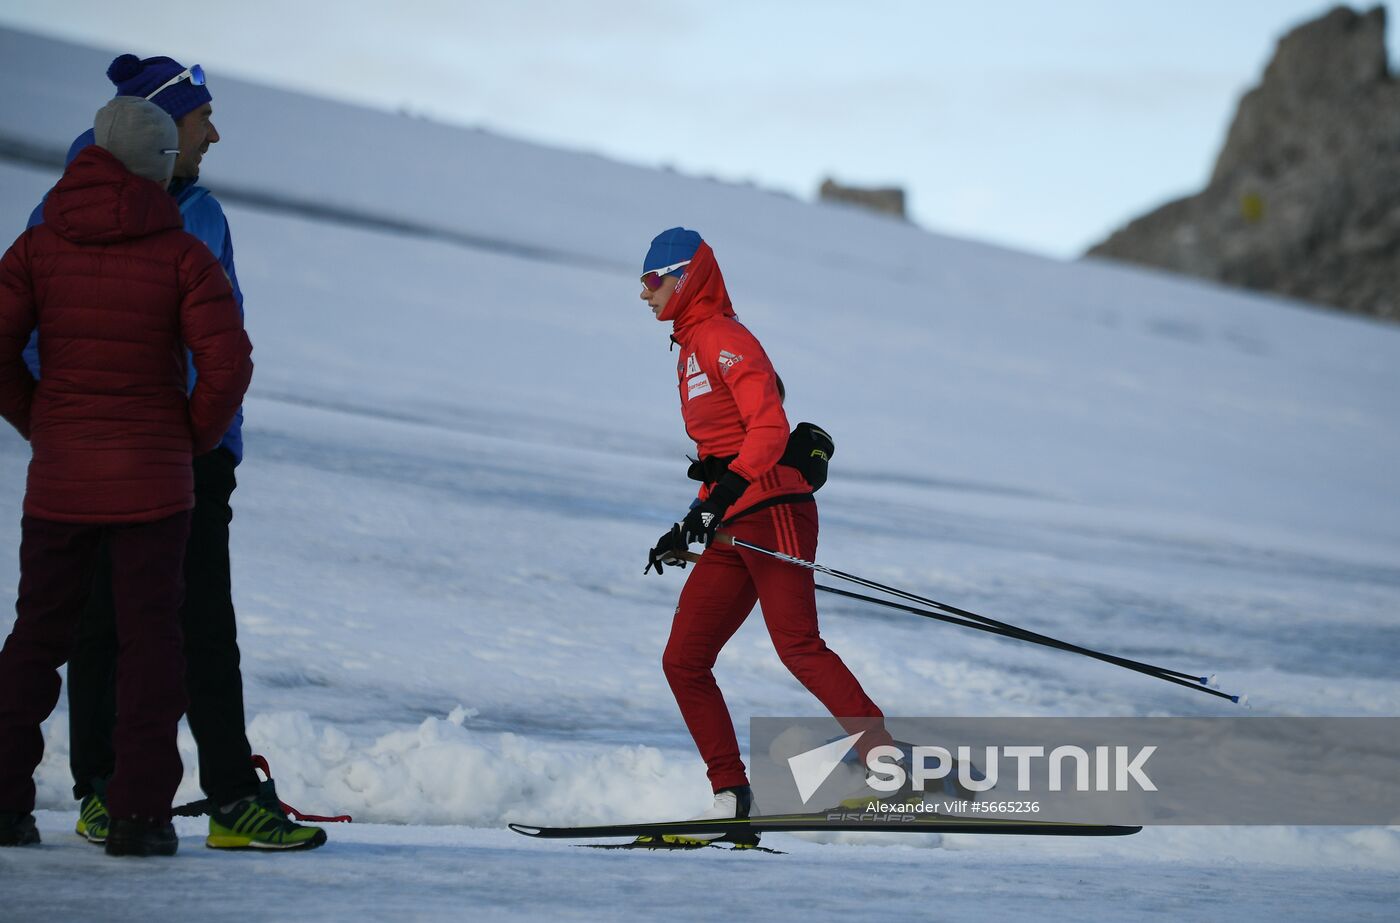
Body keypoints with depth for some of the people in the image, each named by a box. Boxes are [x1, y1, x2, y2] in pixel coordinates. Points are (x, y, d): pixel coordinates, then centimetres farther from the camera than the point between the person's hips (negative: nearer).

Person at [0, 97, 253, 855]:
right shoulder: (181, 256, -8)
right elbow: (228, 363, -15)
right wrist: (194, 438, 0)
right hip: (153, 479, -2)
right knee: (148, 636, 4)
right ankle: (139, 813, 0)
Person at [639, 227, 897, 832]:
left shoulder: (723, 337, -5)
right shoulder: (692, 350, 24)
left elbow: (769, 428, -17)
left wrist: (721, 494, -28)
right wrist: (687, 530, 25)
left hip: (771, 511, -10)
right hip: (732, 531, 10)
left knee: (797, 646, -20)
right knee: (683, 661, 3)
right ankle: (731, 794, 5)